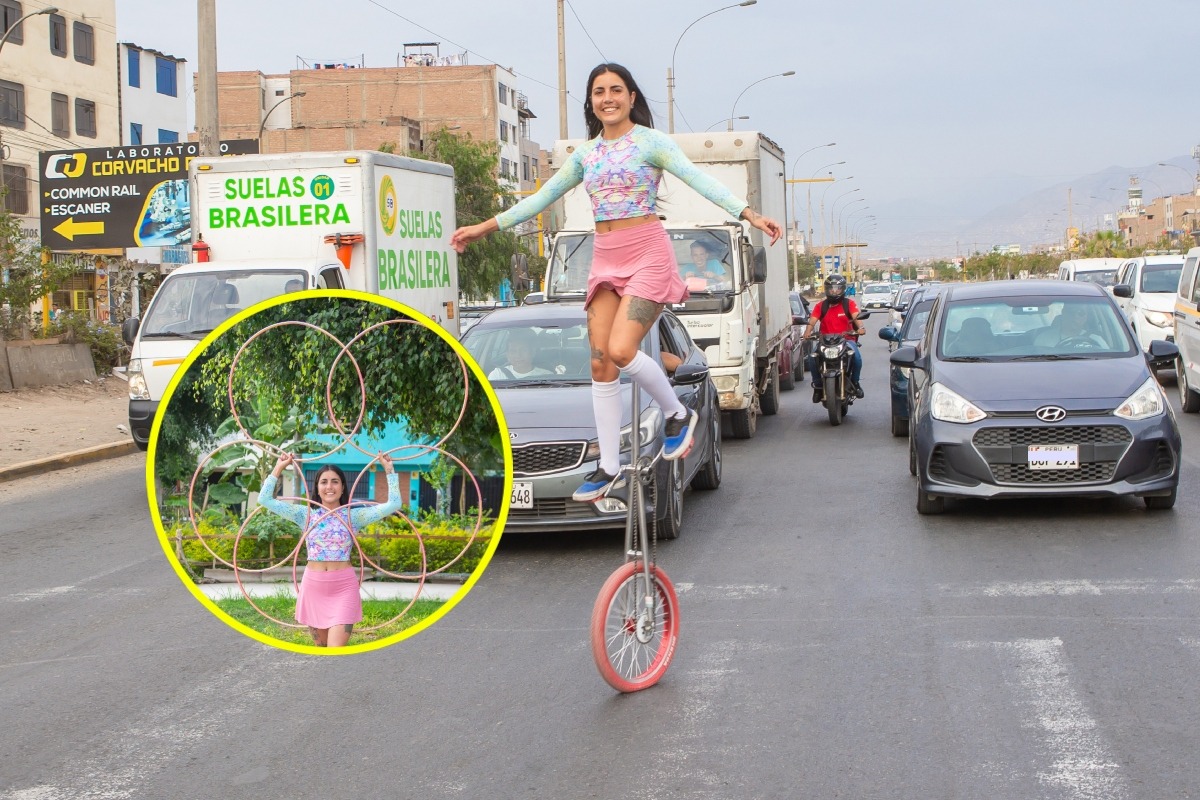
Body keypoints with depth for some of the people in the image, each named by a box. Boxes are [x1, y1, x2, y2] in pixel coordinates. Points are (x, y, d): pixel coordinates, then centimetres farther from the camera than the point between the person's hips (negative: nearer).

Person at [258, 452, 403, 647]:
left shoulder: (353, 515, 2)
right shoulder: (306, 514, 5)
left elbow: (394, 504, -4)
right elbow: (265, 500, 2)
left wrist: (389, 470, -3)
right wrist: (279, 467, 3)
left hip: (343, 587, -2)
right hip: (313, 586, 2)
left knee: (336, 651, -13)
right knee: (321, 647, 12)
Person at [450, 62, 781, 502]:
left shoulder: (650, 141, -3)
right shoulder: (585, 153, 14)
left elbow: (699, 180, -15)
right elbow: (542, 198, 22)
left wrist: (749, 215, -28)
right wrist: (486, 227, 21)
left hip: (647, 254, -6)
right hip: (605, 259, 6)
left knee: (620, 351, -21)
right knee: (600, 363, 0)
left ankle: (677, 414, 6)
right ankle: (609, 468, 7)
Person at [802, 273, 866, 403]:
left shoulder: (849, 304, 5)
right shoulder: (821, 306, 8)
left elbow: (856, 317, -12)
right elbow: (812, 321, -5)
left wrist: (860, 327, -33)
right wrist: (808, 331, -26)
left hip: (846, 339, -1)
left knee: (857, 356, -29)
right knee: (813, 357, -25)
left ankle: (855, 382, -4)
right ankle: (818, 385, -6)